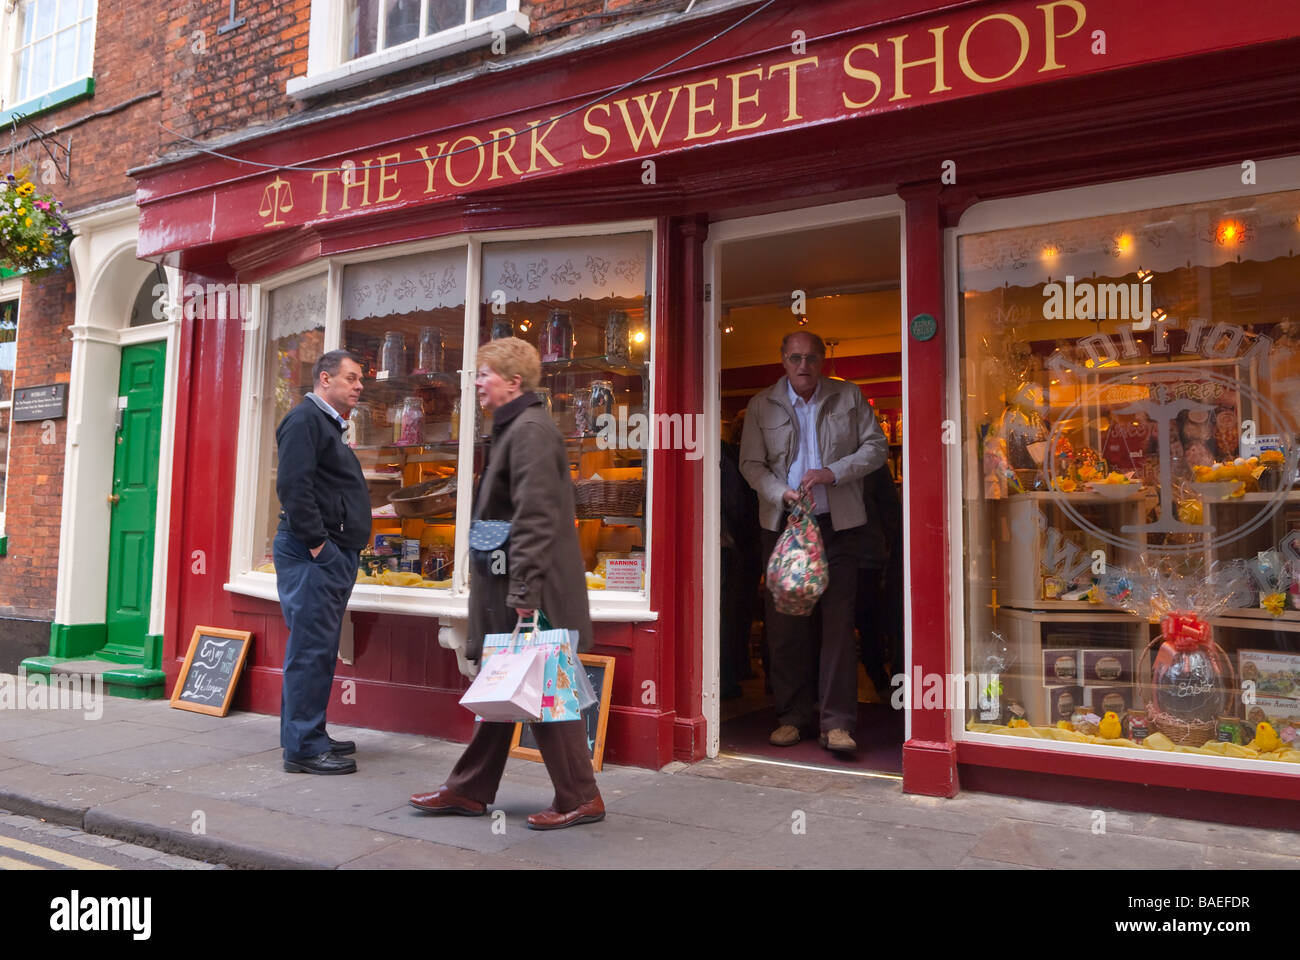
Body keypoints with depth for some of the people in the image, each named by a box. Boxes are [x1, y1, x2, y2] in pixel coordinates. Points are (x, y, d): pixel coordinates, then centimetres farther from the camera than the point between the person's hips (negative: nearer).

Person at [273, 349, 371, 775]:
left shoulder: (329, 424, 23)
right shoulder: (305, 419, -9)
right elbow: (294, 486, -20)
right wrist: (316, 542, -20)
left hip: (332, 553, 10)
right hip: (311, 553, -10)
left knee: (318, 649, 14)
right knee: (312, 649, -7)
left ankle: (310, 736, 24)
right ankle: (303, 748, 0)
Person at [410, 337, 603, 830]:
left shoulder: (531, 429, -15)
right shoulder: (514, 427, 16)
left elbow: (534, 520, -23)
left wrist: (524, 595, -25)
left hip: (533, 591, -10)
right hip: (508, 586, 10)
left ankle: (580, 798, 13)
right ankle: (469, 790, 28)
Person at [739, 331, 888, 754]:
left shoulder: (849, 397, 7)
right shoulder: (762, 405, 6)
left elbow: (876, 447, 5)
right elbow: (751, 464, 4)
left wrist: (833, 472, -11)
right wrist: (782, 493, -15)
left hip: (839, 524, -1)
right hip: (783, 522, 1)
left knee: (838, 620, -4)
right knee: (784, 622, 4)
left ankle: (837, 722, 3)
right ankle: (792, 715, 16)